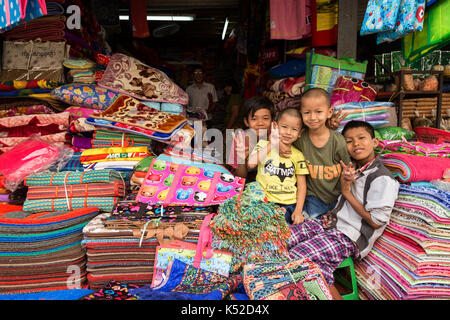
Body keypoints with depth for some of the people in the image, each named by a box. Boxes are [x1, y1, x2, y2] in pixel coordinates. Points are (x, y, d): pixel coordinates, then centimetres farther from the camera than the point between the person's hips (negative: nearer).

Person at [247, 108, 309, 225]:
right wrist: (271, 145, -13)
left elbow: (302, 185, 8)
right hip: (265, 201, -1)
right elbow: (250, 164, -14)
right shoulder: (263, 144, 5)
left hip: (289, 203, 2)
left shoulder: (298, 155, 9)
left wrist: (298, 211, -4)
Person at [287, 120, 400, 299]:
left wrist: (346, 192, -9)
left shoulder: (383, 179, -12)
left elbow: (376, 222, -15)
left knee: (298, 257, -22)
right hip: (332, 223, 9)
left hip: (350, 237, -9)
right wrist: (345, 177, -3)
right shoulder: (353, 168, 13)